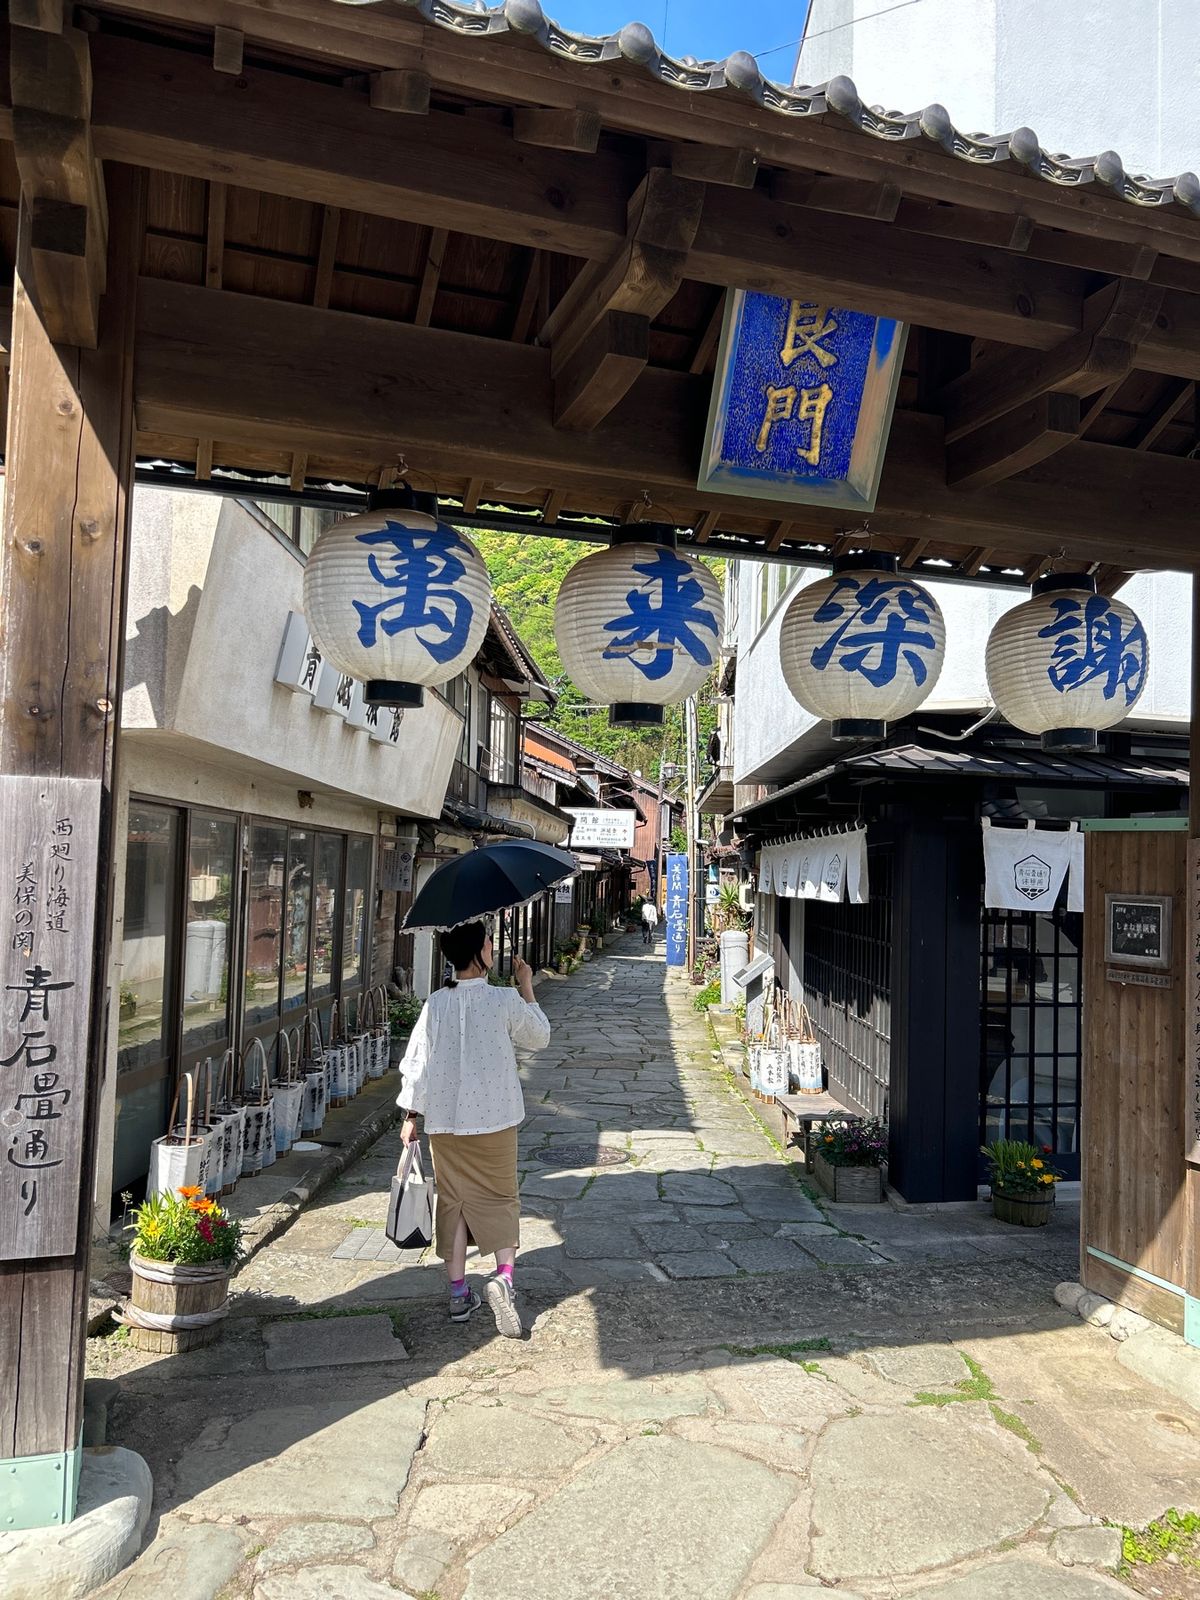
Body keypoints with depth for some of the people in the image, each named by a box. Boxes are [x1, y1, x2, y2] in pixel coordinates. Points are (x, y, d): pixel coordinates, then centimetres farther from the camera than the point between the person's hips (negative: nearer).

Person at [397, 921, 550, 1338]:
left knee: (452, 1200, 12)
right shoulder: (505, 1000, -12)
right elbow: (539, 1037, 5)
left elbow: (416, 1061, -2)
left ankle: (459, 1294, 17)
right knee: (499, 1197, 12)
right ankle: (504, 1274, -9)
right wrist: (527, 990, 11)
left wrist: (411, 1115, 8)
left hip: (444, 1120, 2)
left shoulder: (435, 1004, -5)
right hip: (495, 1116, -2)